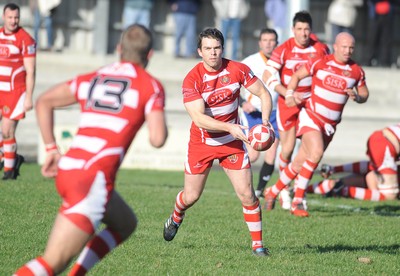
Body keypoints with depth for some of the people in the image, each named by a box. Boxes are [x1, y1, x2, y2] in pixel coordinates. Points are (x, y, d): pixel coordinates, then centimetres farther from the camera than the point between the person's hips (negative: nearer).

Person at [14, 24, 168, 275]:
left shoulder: (93, 78, 19)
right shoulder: (151, 86, 2)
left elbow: (44, 102, 19)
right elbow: (158, 139, -8)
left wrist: (52, 149, 18)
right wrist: (160, 121, 15)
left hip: (67, 170, 7)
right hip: (94, 179, -7)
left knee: (126, 224, 29)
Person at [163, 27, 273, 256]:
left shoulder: (237, 70, -11)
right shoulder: (192, 79, -19)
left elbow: (264, 93, -1)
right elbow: (198, 117, -27)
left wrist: (265, 121, -18)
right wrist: (230, 127, -39)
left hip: (232, 142, 1)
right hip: (201, 142, -1)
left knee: (247, 194, -8)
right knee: (191, 197, 9)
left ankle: (258, 244, 2)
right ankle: (176, 218, 44)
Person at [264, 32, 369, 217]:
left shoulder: (357, 71, 2)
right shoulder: (320, 63, -6)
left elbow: (364, 95, 13)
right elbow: (297, 75, 5)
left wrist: (356, 96, -9)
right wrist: (290, 94, -9)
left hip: (330, 125, 4)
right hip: (311, 117, -4)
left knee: (301, 162, 6)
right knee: (316, 153, -25)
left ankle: (273, 192, 25)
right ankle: (298, 200, -17)